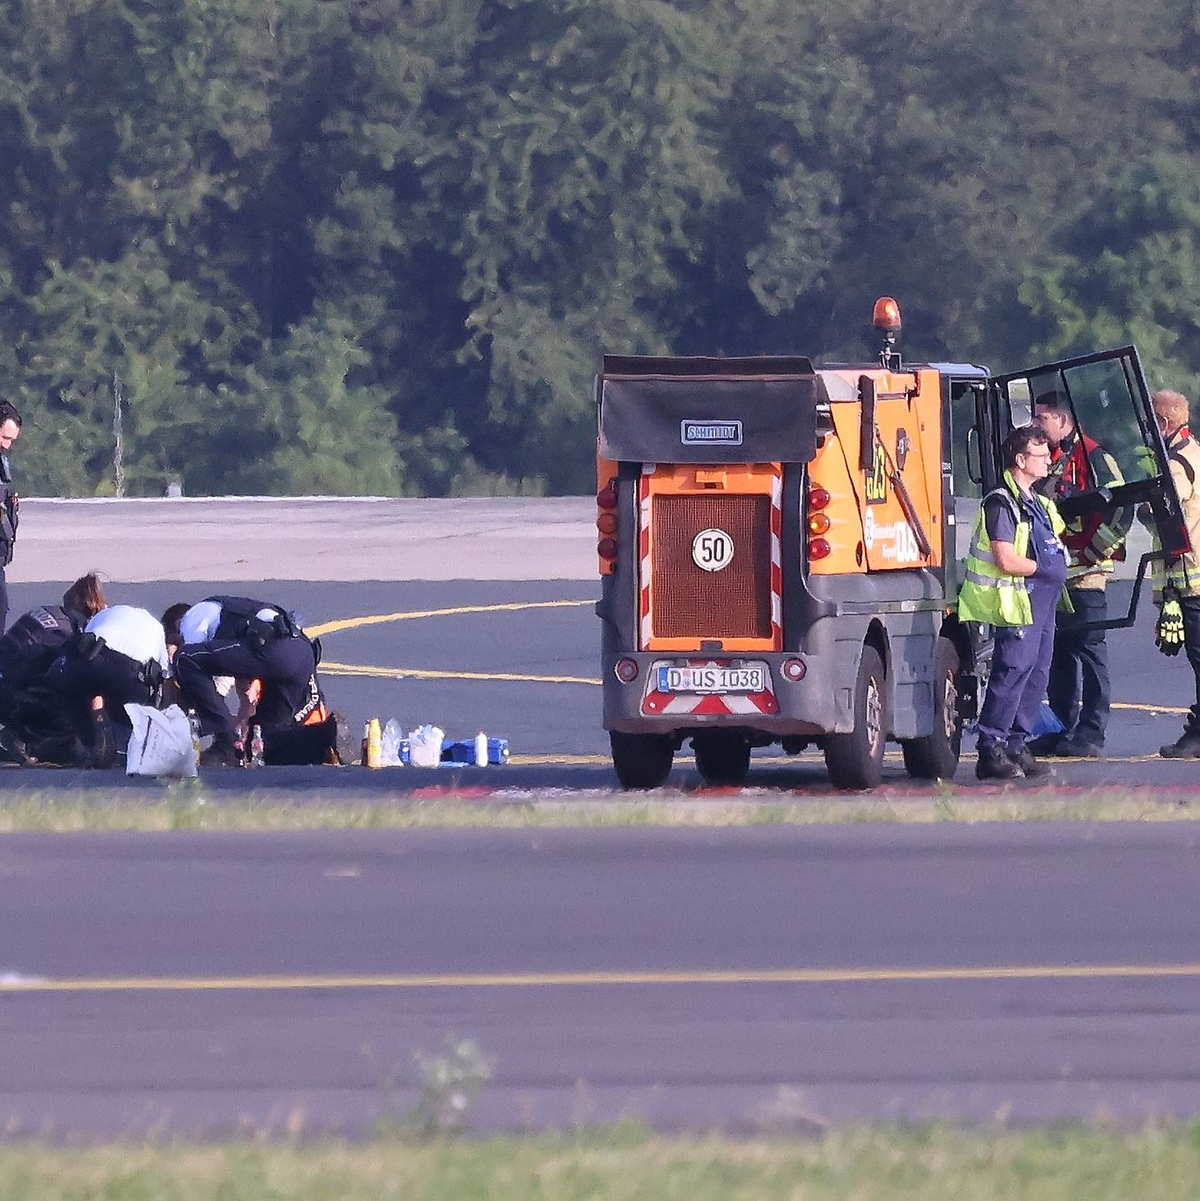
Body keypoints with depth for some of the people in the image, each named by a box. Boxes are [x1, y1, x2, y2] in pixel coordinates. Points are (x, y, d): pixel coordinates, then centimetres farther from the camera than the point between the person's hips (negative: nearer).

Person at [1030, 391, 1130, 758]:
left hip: (1084, 576, -8)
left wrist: (1091, 553, -13)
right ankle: (1062, 730, 16)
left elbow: (1120, 511, -13)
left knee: (1089, 654, -5)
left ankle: (1091, 734, -5)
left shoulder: (1092, 458, -8)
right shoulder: (1044, 459, 16)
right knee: (1058, 658, 11)